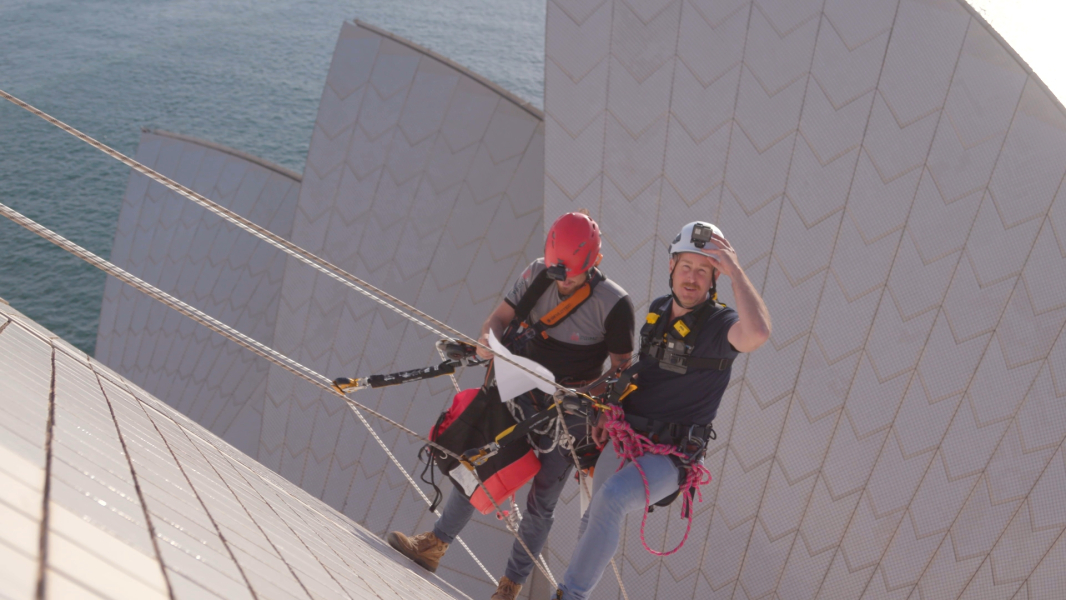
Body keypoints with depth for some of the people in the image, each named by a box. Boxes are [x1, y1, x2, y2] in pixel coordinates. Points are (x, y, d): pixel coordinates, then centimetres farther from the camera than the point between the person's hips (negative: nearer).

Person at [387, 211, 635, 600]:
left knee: (541, 502, 2)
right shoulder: (537, 274, -6)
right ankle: (433, 546, 16)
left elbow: (621, 369, -10)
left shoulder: (614, 303, -18)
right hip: (523, 394, 4)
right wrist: (488, 338, -23)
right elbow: (500, 316, -1)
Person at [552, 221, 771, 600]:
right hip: (623, 440, 7)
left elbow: (758, 332, -41)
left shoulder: (719, 325, -16)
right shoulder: (658, 310, 5)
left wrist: (735, 270, -31)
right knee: (595, 522, 20)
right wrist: (610, 409, 14)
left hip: (670, 457, -7)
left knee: (611, 499, -33)